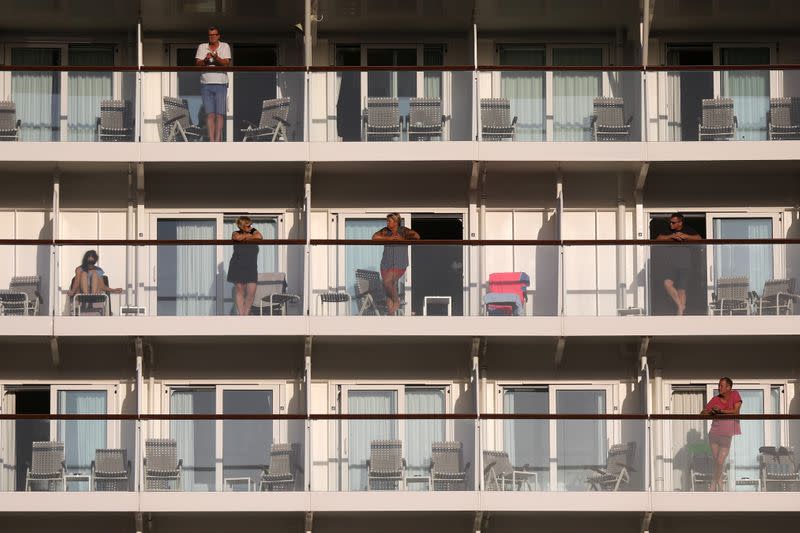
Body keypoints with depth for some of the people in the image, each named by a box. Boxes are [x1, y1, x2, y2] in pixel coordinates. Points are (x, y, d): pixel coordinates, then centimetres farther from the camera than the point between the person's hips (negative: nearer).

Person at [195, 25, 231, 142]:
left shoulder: (225, 46, 8)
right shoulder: (202, 47, 12)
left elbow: (226, 63, -5)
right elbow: (197, 64, 3)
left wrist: (217, 58, -23)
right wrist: (205, 60, -17)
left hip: (221, 84, -1)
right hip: (206, 84, 1)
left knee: (220, 114, -5)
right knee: (210, 114, -5)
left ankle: (218, 140, -2)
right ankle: (211, 141, -7)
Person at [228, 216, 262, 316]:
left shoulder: (254, 231, 7)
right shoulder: (236, 233, 1)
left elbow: (259, 237, -15)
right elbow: (237, 238, -23)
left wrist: (245, 237, -10)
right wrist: (248, 235, -7)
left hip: (251, 267, 2)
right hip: (238, 267, -2)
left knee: (251, 292, -6)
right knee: (240, 291, 1)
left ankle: (246, 314, 7)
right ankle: (241, 316, 5)